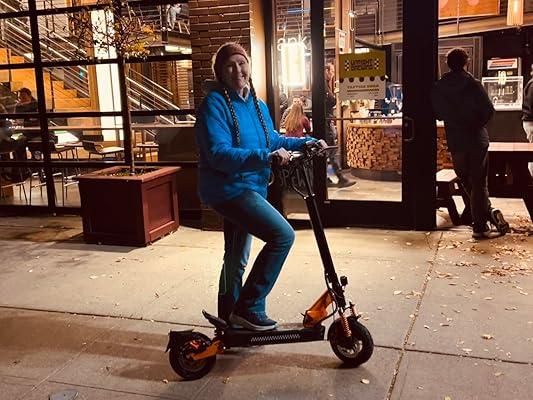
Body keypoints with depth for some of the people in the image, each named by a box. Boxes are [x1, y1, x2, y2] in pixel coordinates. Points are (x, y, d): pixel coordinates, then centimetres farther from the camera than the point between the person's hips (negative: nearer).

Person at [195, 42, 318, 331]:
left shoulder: (257, 105, 10)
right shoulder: (214, 104, -15)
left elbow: (271, 140, 22)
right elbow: (219, 153, -26)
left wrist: (305, 143, 7)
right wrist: (266, 157, -35)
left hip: (249, 188, 9)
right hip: (229, 188, -9)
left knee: (237, 259, 20)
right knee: (283, 234, -21)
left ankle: (229, 320, 38)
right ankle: (250, 307, -9)